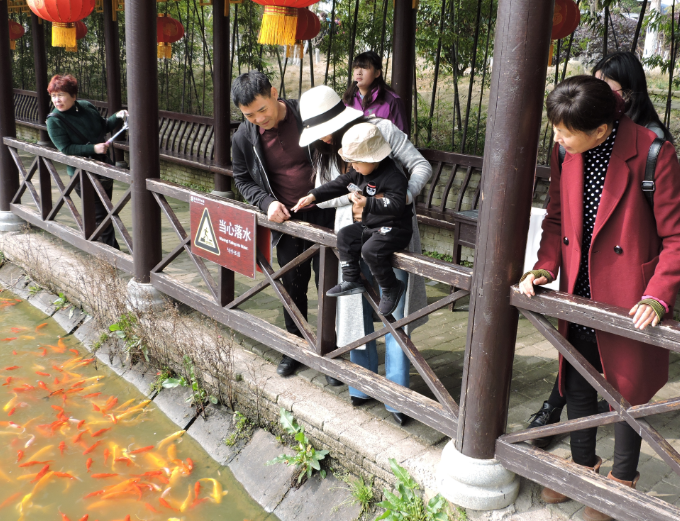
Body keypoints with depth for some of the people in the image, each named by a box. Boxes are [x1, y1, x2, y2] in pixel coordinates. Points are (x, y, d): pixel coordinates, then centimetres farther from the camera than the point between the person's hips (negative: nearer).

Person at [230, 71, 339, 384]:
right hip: (285, 219, 3)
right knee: (293, 286, 14)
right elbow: (243, 179, 8)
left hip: (323, 214, -2)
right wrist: (267, 203, -10)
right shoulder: (244, 138, -5)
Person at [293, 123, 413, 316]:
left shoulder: (393, 177, -22)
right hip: (370, 224, 10)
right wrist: (312, 196, 4)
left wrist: (367, 203, -36)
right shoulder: (359, 173, 6)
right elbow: (338, 185, 9)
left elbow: (396, 205, -30)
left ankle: (392, 288, -6)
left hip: (395, 228, -10)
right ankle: (351, 280, 11)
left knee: (370, 250, -28)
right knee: (345, 235, 4)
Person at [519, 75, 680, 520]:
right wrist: (546, 266, -6)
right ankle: (583, 462, 43)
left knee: (628, 387, 14)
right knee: (577, 383, 19)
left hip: (630, 304, -5)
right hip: (579, 297, 5)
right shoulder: (565, 153, -5)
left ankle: (623, 476, 38)